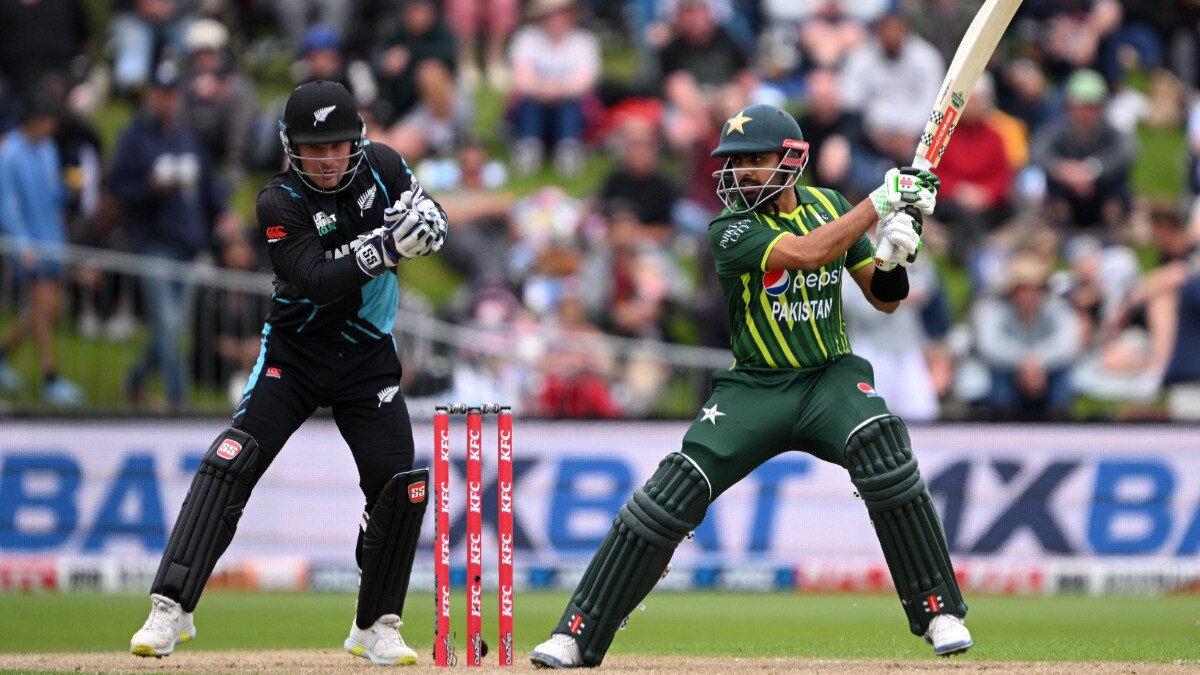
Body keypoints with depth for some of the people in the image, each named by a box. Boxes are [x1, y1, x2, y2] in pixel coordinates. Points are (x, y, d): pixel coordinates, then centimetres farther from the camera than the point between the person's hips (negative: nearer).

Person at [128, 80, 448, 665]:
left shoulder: (381, 166, -3)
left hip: (369, 358, 3)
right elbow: (316, 281, -26)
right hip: (295, 353, -3)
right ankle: (171, 607, -18)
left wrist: (421, 219, -17)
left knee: (402, 486, -6)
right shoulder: (280, 203, -16)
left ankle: (375, 627, 12)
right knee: (231, 462, -19)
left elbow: (432, 223, 6)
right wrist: (380, 249, -38)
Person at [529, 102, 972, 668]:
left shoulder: (829, 206, 3)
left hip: (830, 376, 2)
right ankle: (578, 635, -4)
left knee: (881, 448, -29)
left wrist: (894, 255, -15)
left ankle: (939, 611, -19)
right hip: (753, 386, -2)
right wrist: (881, 201, -27)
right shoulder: (730, 229, -11)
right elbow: (807, 253, -28)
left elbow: (884, 299, 6)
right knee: (675, 491, -14)